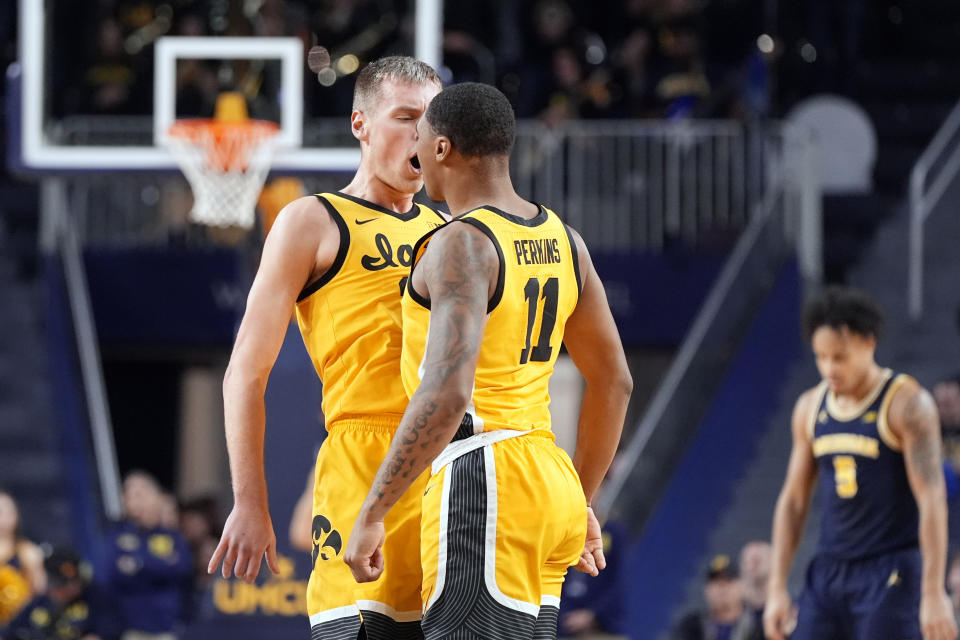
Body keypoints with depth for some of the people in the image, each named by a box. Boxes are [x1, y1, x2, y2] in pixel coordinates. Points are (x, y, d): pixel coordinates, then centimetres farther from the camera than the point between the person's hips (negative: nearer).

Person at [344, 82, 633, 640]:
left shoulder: (461, 246, -13)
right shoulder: (561, 241, 14)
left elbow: (447, 392, -25)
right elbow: (614, 381, 20)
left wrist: (371, 514, -22)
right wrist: (580, 504, 29)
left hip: (484, 488, -9)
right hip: (549, 482, 9)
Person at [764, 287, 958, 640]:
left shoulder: (906, 404, -10)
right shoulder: (810, 407, 9)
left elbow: (932, 500, -15)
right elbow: (793, 499, 14)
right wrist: (777, 588, 8)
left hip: (892, 572, -6)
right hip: (829, 570, 6)